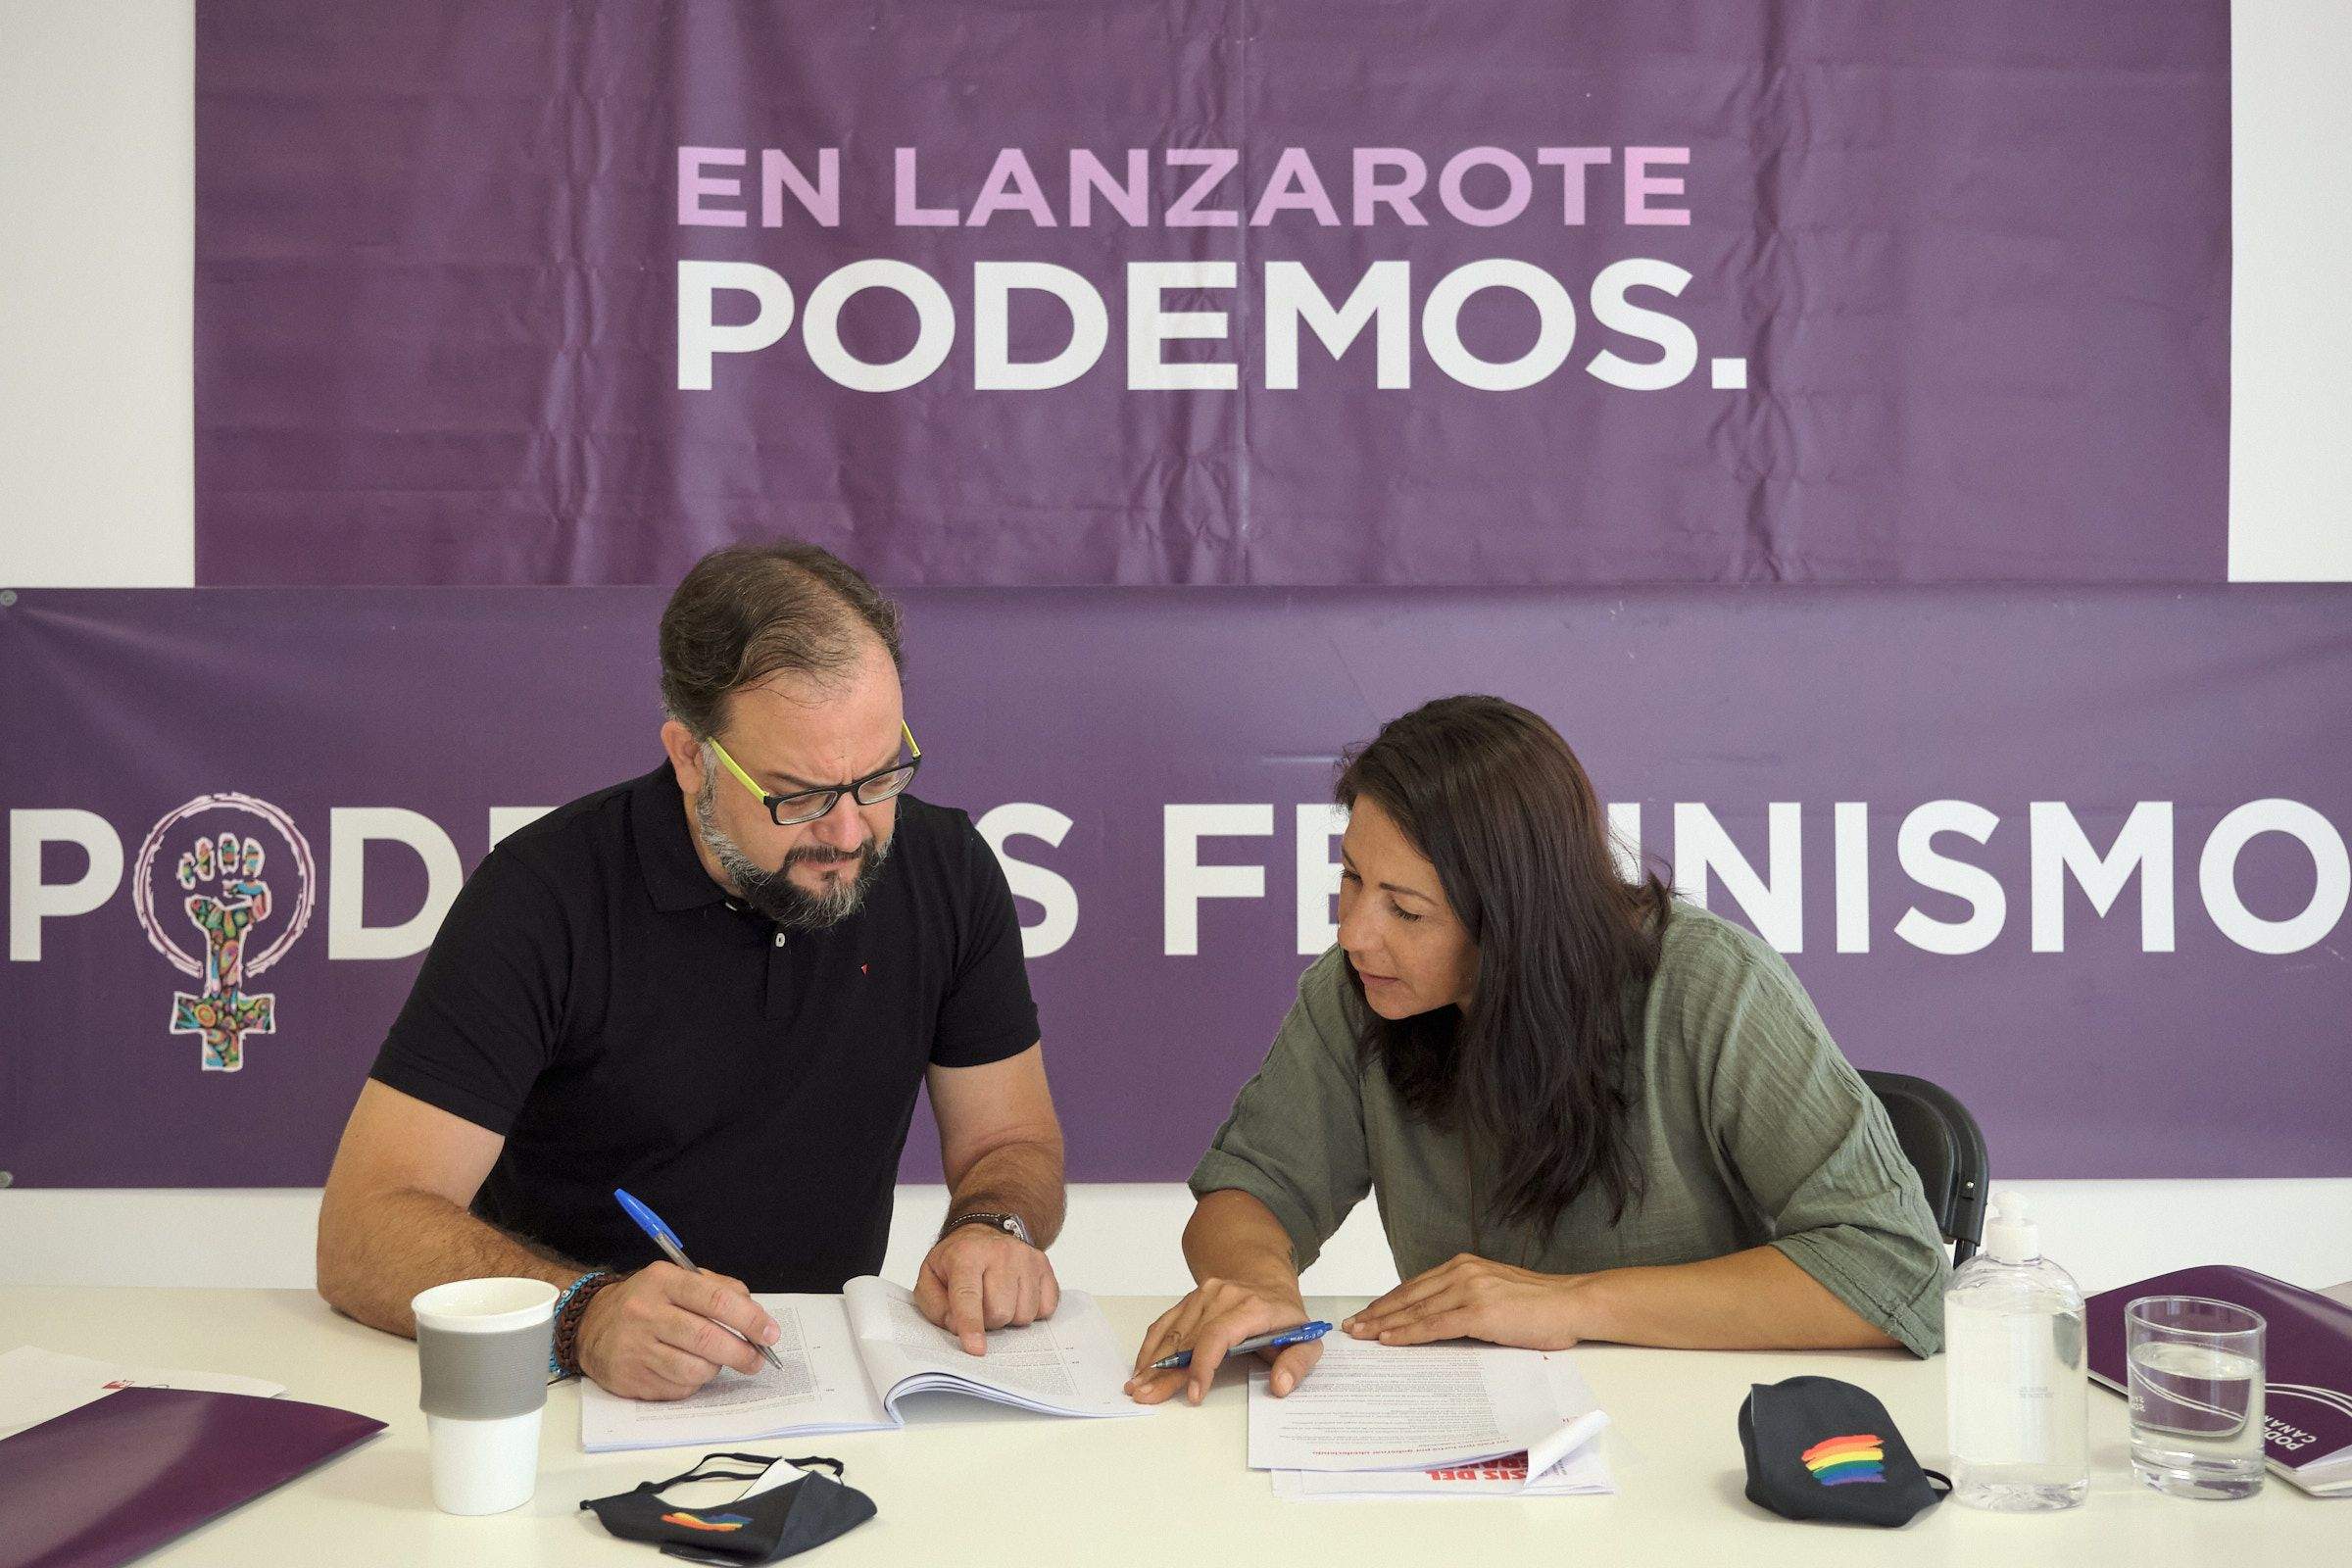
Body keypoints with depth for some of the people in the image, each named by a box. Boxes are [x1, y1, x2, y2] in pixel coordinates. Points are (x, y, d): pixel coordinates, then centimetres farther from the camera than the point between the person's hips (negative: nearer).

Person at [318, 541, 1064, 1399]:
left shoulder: (946, 870, -3)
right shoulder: (543, 897, -15)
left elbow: (1012, 1141, 7)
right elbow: (363, 1231, -18)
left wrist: (995, 1229, -16)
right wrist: (585, 1313, -35)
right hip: (567, 1392, -1)